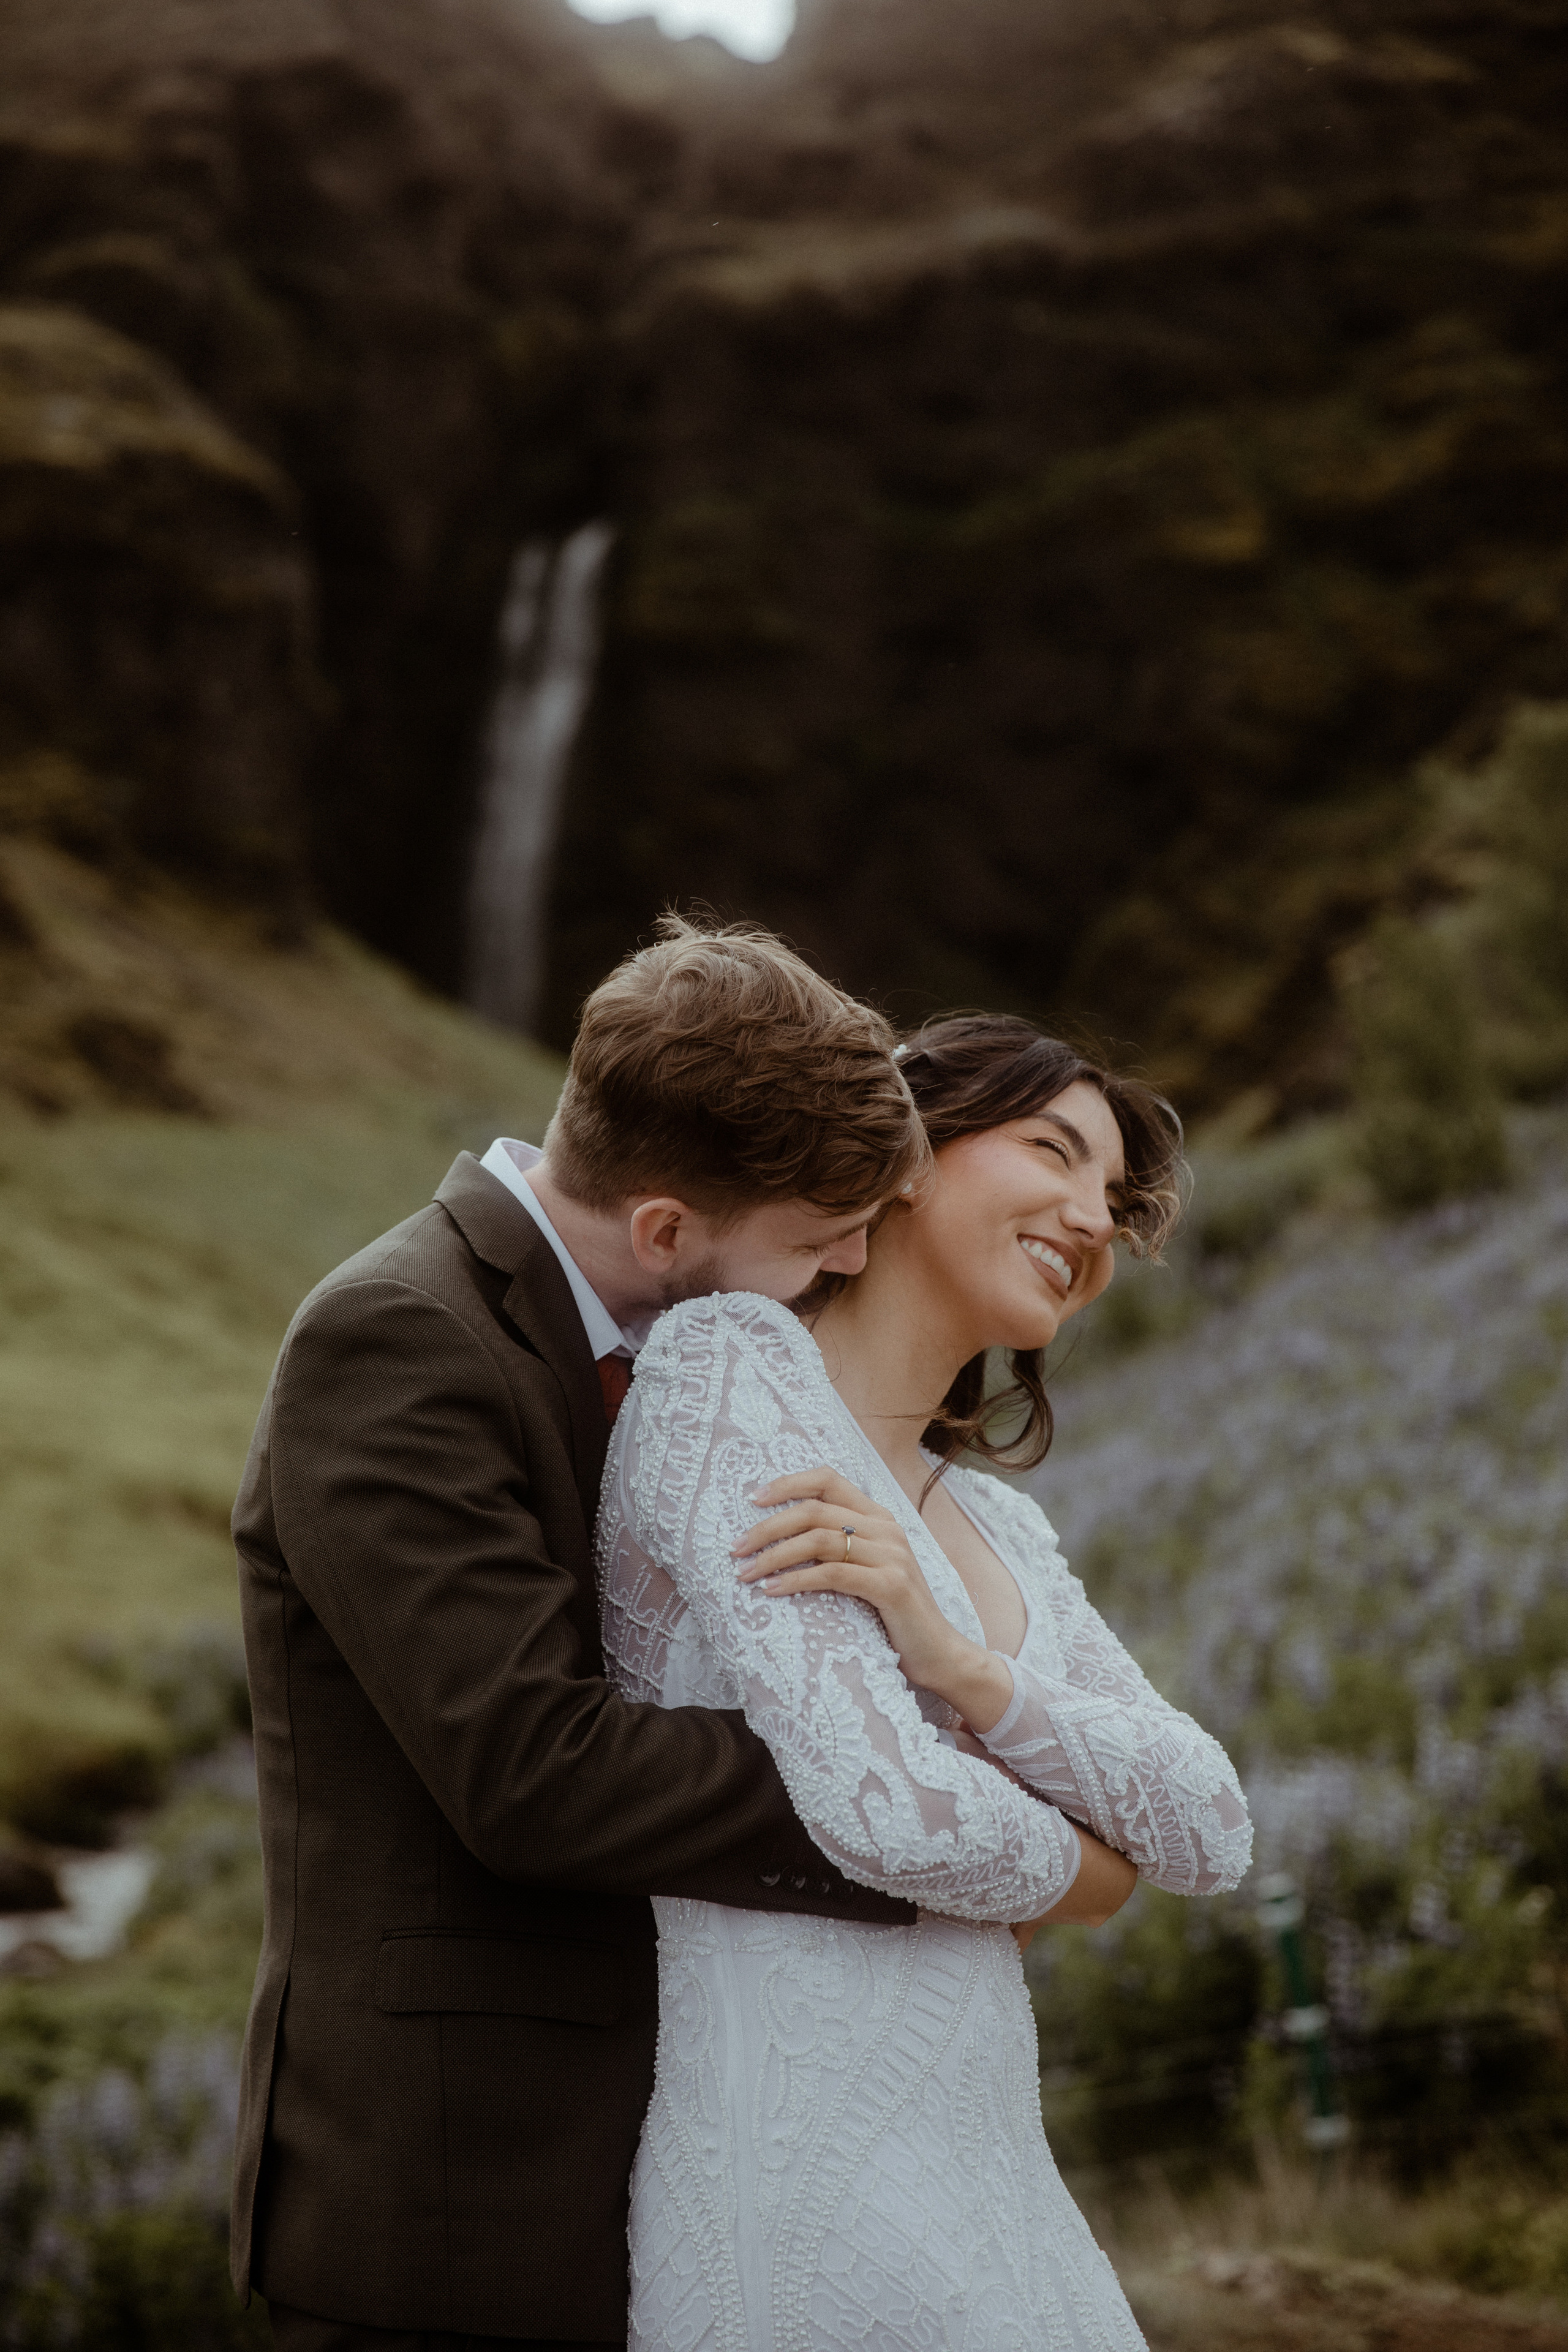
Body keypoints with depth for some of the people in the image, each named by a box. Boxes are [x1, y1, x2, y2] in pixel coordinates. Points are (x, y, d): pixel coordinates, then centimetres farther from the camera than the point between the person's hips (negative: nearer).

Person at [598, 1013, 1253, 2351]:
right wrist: (1079, 1866, 2)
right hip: (811, 2178, -7)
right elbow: (890, 1813, -19)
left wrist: (958, 1661, -13)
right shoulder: (726, 1364, -9)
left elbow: (1211, 1835, 3)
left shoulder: (1004, 1531, 15)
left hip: (977, 2172, 8)